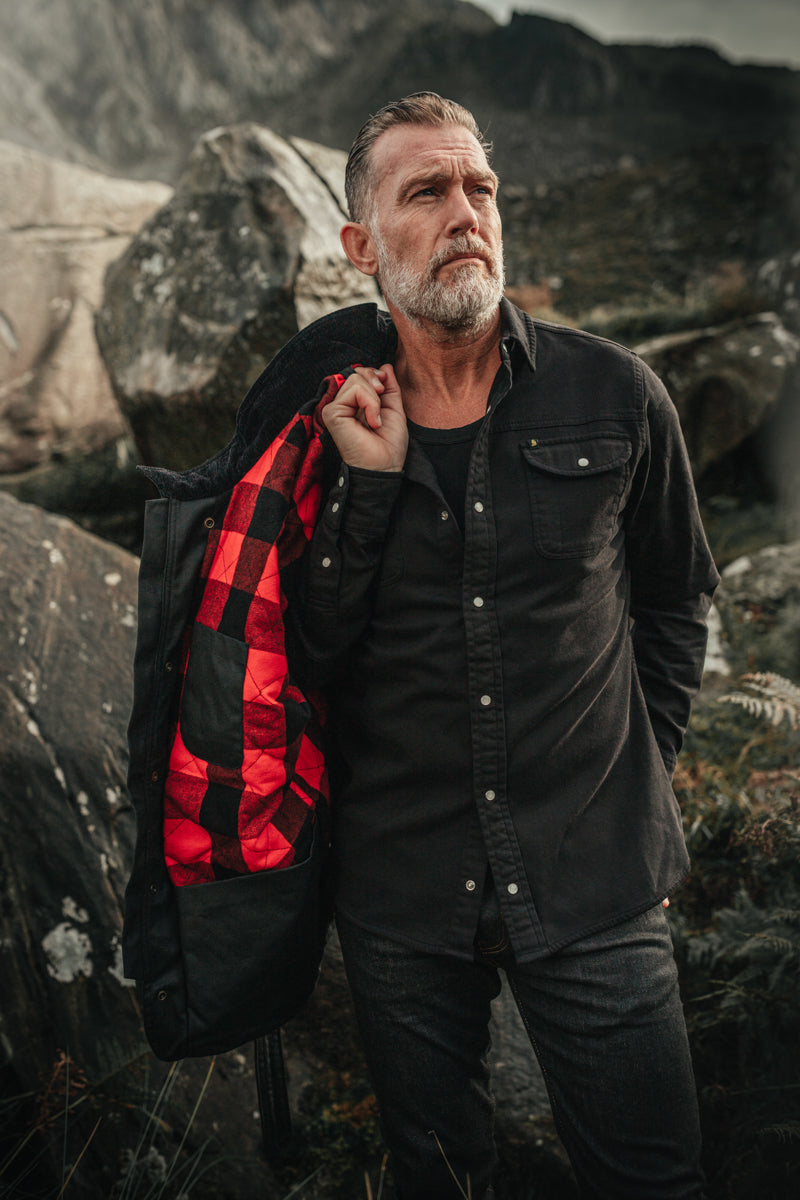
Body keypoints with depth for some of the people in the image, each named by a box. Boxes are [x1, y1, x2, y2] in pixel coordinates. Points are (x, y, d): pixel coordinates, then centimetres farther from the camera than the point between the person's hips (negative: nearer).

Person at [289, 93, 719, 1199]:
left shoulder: (615, 395, -5)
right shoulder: (327, 423, -3)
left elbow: (677, 597, 9)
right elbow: (314, 653, -8)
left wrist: (638, 767, 4)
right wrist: (372, 479, -16)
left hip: (594, 888, -1)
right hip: (398, 894, 1)